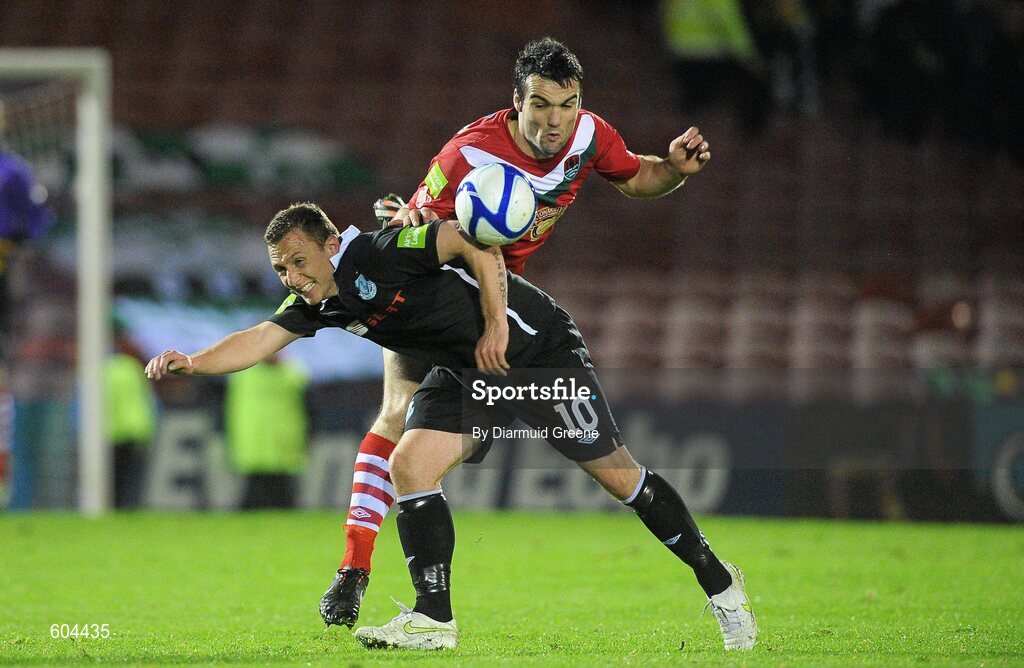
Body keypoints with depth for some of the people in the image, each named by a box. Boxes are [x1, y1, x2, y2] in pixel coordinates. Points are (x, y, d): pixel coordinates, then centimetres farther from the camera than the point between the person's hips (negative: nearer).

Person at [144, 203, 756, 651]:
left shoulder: (380, 252, -25)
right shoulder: (317, 302, -3)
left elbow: (474, 243, -24)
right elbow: (261, 340, -11)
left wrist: (496, 323, -25)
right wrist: (192, 362, -26)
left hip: (538, 345, -7)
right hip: (467, 373, 7)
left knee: (616, 473, -5)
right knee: (410, 465, -13)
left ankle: (718, 581, 10)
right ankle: (434, 619, -8)